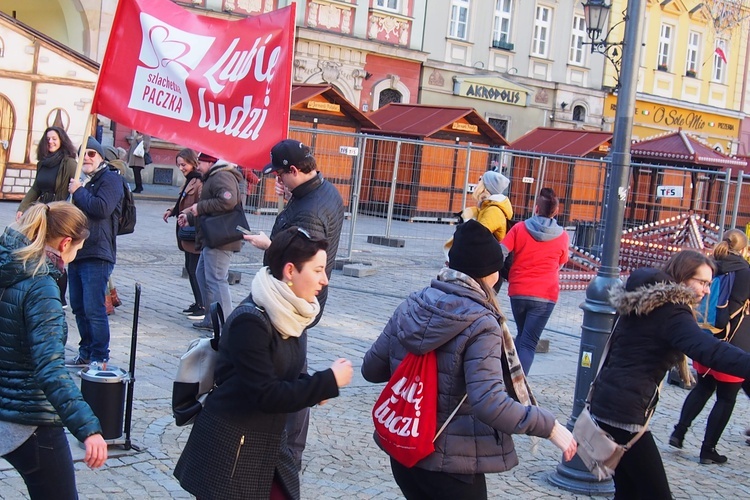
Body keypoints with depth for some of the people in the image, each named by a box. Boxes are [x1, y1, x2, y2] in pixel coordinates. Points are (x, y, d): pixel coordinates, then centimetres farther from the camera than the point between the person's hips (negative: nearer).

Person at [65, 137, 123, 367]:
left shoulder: (110, 179, -5)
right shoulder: (80, 181, 21)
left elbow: (102, 208, -21)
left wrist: (78, 191, -10)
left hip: (96, 255, -9)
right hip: (77, 252, 9)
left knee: (93, 309, -10)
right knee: (79, 307, 12)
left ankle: (100, 358, -3)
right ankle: (86, 353, 22)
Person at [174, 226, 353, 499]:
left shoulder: (285, 313, 3)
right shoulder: (250, 321, -23)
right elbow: (266, 395, -25)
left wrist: (316, 388, -8)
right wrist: (329, 381, -19)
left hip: (268, 444, 8)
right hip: (229, 449, -8)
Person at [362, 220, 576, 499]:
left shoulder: (411, 306, -2)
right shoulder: (480, 324, -20)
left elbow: (371, 368, 6)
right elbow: (488, 404, -29)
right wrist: (549, 427, -19)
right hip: (450, 464, -5)